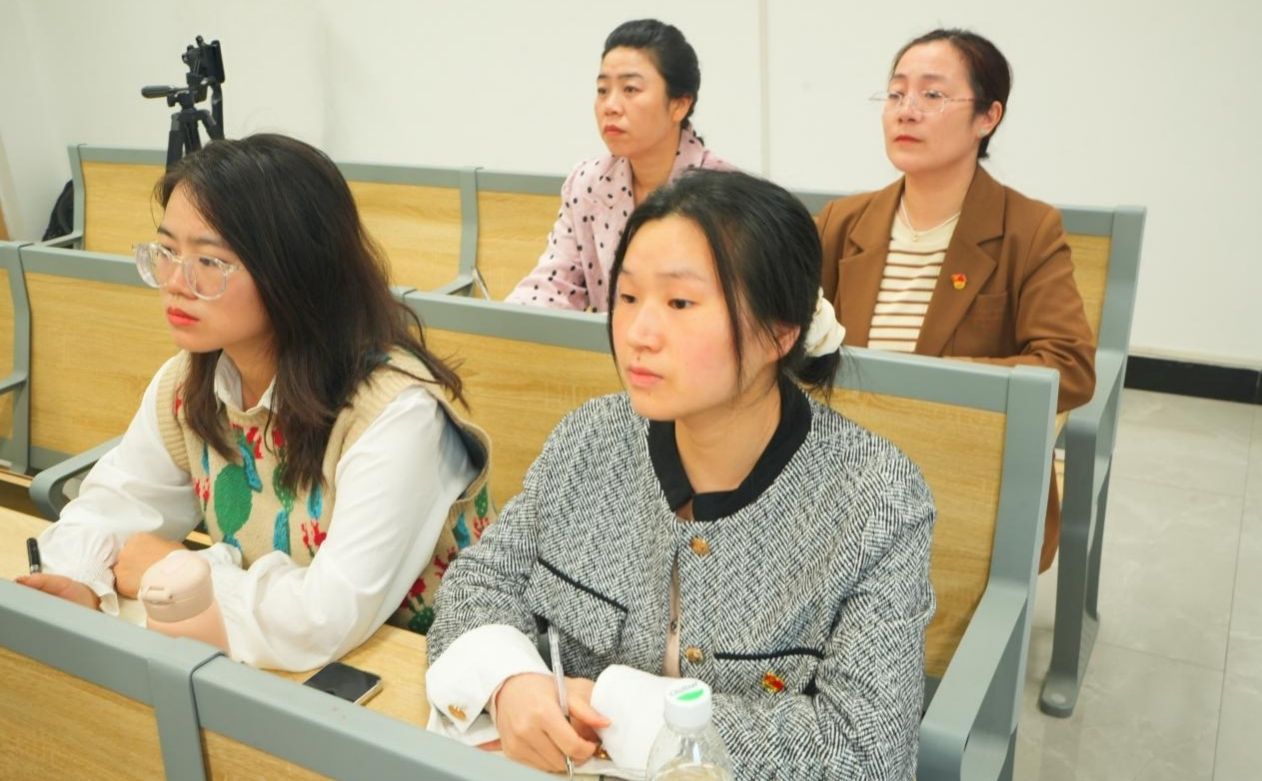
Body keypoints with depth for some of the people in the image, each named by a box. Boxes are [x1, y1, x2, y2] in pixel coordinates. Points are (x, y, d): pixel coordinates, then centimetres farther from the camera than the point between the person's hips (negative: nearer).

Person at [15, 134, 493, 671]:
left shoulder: (394, 409, -29)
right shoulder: (186, 383, -3)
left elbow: (331, 618, -35)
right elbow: (118, 498, 10)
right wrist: (78, 581, -12)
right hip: (246, 666, 6)